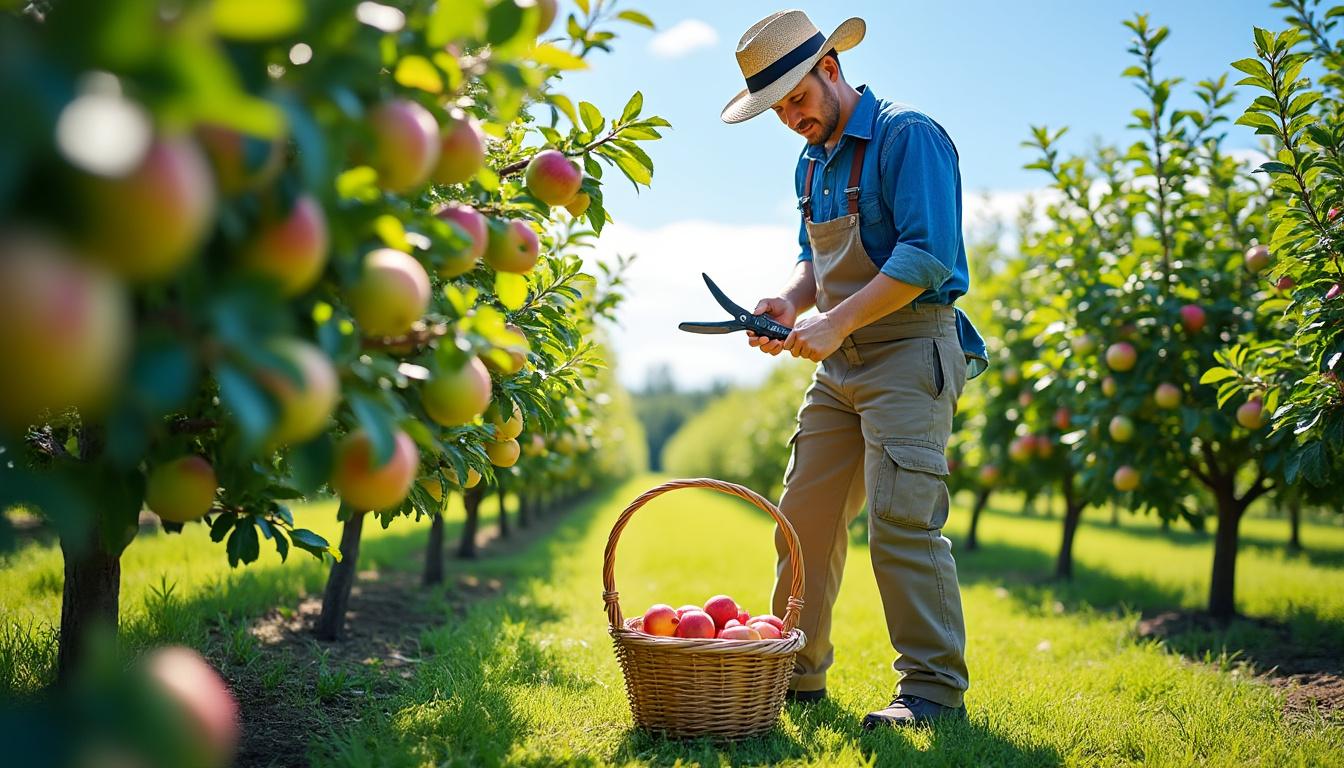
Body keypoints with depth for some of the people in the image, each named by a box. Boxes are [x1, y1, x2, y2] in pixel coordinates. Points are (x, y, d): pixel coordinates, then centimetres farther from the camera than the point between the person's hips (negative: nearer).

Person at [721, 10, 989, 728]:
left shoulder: (907, 135, -10)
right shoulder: (812, 164, 16)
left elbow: (930, 256, -20)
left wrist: (836, 322, -20)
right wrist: (790, 302, 5)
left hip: (910, 353, -8)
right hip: (839, 366, 8)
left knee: (902, 520, -12)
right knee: (804, 517, 7)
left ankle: (934, 686, 0)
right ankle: (796, 673, 19)